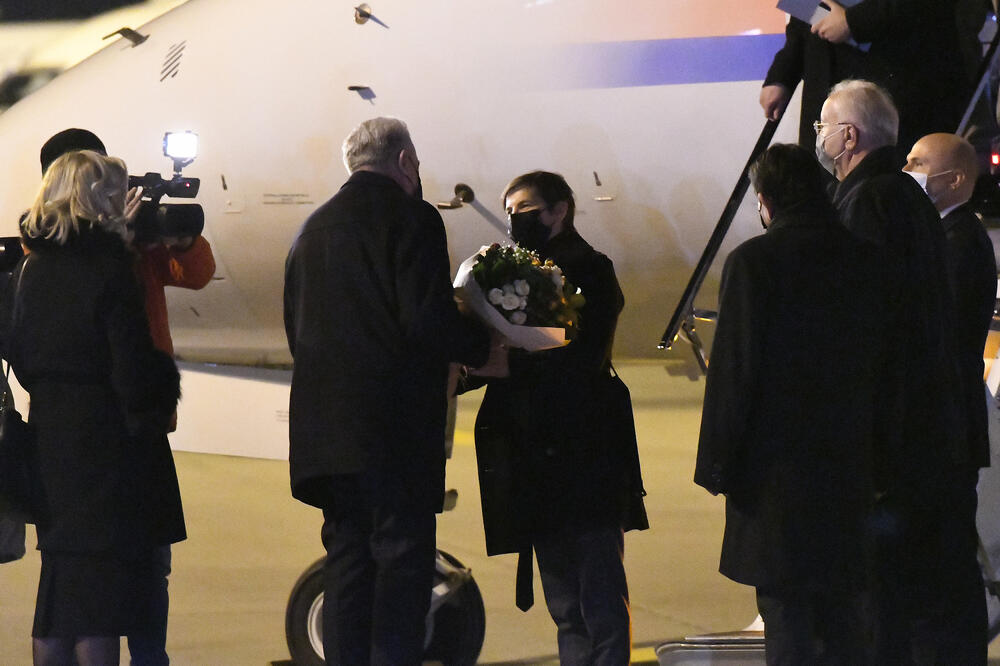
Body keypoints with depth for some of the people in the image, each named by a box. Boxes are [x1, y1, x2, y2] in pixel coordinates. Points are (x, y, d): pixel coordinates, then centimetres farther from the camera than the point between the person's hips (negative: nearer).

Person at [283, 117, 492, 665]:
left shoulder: (312, 229, 16)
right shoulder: (410, 218, -5)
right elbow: (427, 322, -14)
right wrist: (483, 343, 3)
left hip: (324, 428, 7)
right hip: (395, 425, -7)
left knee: (347, 558, 9)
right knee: (403, 558, -6)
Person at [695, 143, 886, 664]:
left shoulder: (753, 261, -11)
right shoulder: (862, 258, 5)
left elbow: (734, 368, -11)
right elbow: (880, 360, 10)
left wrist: (717, 464, -4)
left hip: (777, 465, -5)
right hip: (849, 460, 5)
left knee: (785, 607, -2)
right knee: (841, 609, 12)